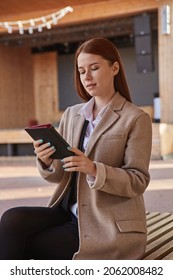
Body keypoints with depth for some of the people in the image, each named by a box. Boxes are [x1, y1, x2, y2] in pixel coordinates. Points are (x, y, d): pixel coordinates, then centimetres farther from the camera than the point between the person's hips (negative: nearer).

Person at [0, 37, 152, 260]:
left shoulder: (136, 119, -6)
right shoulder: (71, 114, 9)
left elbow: (138, 181, -10)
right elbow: (59, 176, 8)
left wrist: (94, 169, -26)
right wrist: (46, 162, -15)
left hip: (109, 226, -5)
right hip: (69, 212, 5)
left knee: (18, 244, -16)